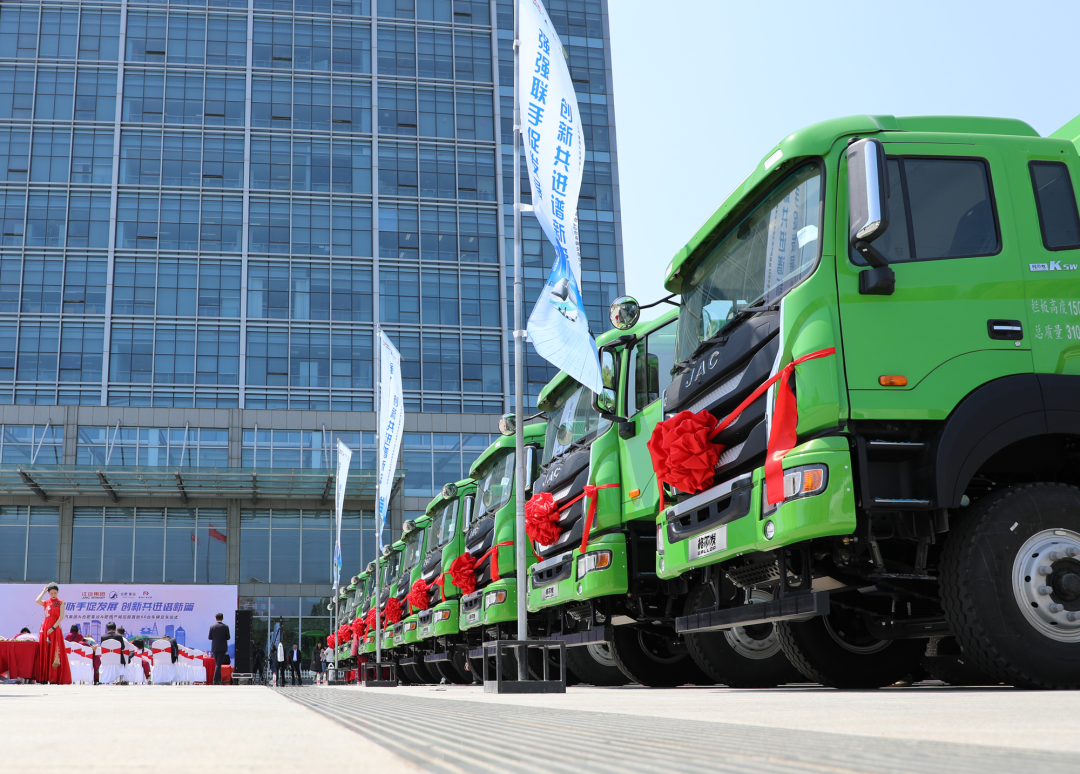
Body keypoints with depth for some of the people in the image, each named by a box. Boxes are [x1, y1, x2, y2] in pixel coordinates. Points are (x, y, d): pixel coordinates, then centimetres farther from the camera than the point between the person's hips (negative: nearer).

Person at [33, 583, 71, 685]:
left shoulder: (60, 603, 4)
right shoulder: (46, 602, 12)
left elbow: (61, 616, -5)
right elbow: (37, 600, -10)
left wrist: (53, 628, -14)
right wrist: (44, 591, 3)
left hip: (55, 629, -4)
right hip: (44, 629, 4)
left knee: (54, 653, -6)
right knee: (44, 653, 2)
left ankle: (54, 678, -7)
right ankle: (44, 678, 4)